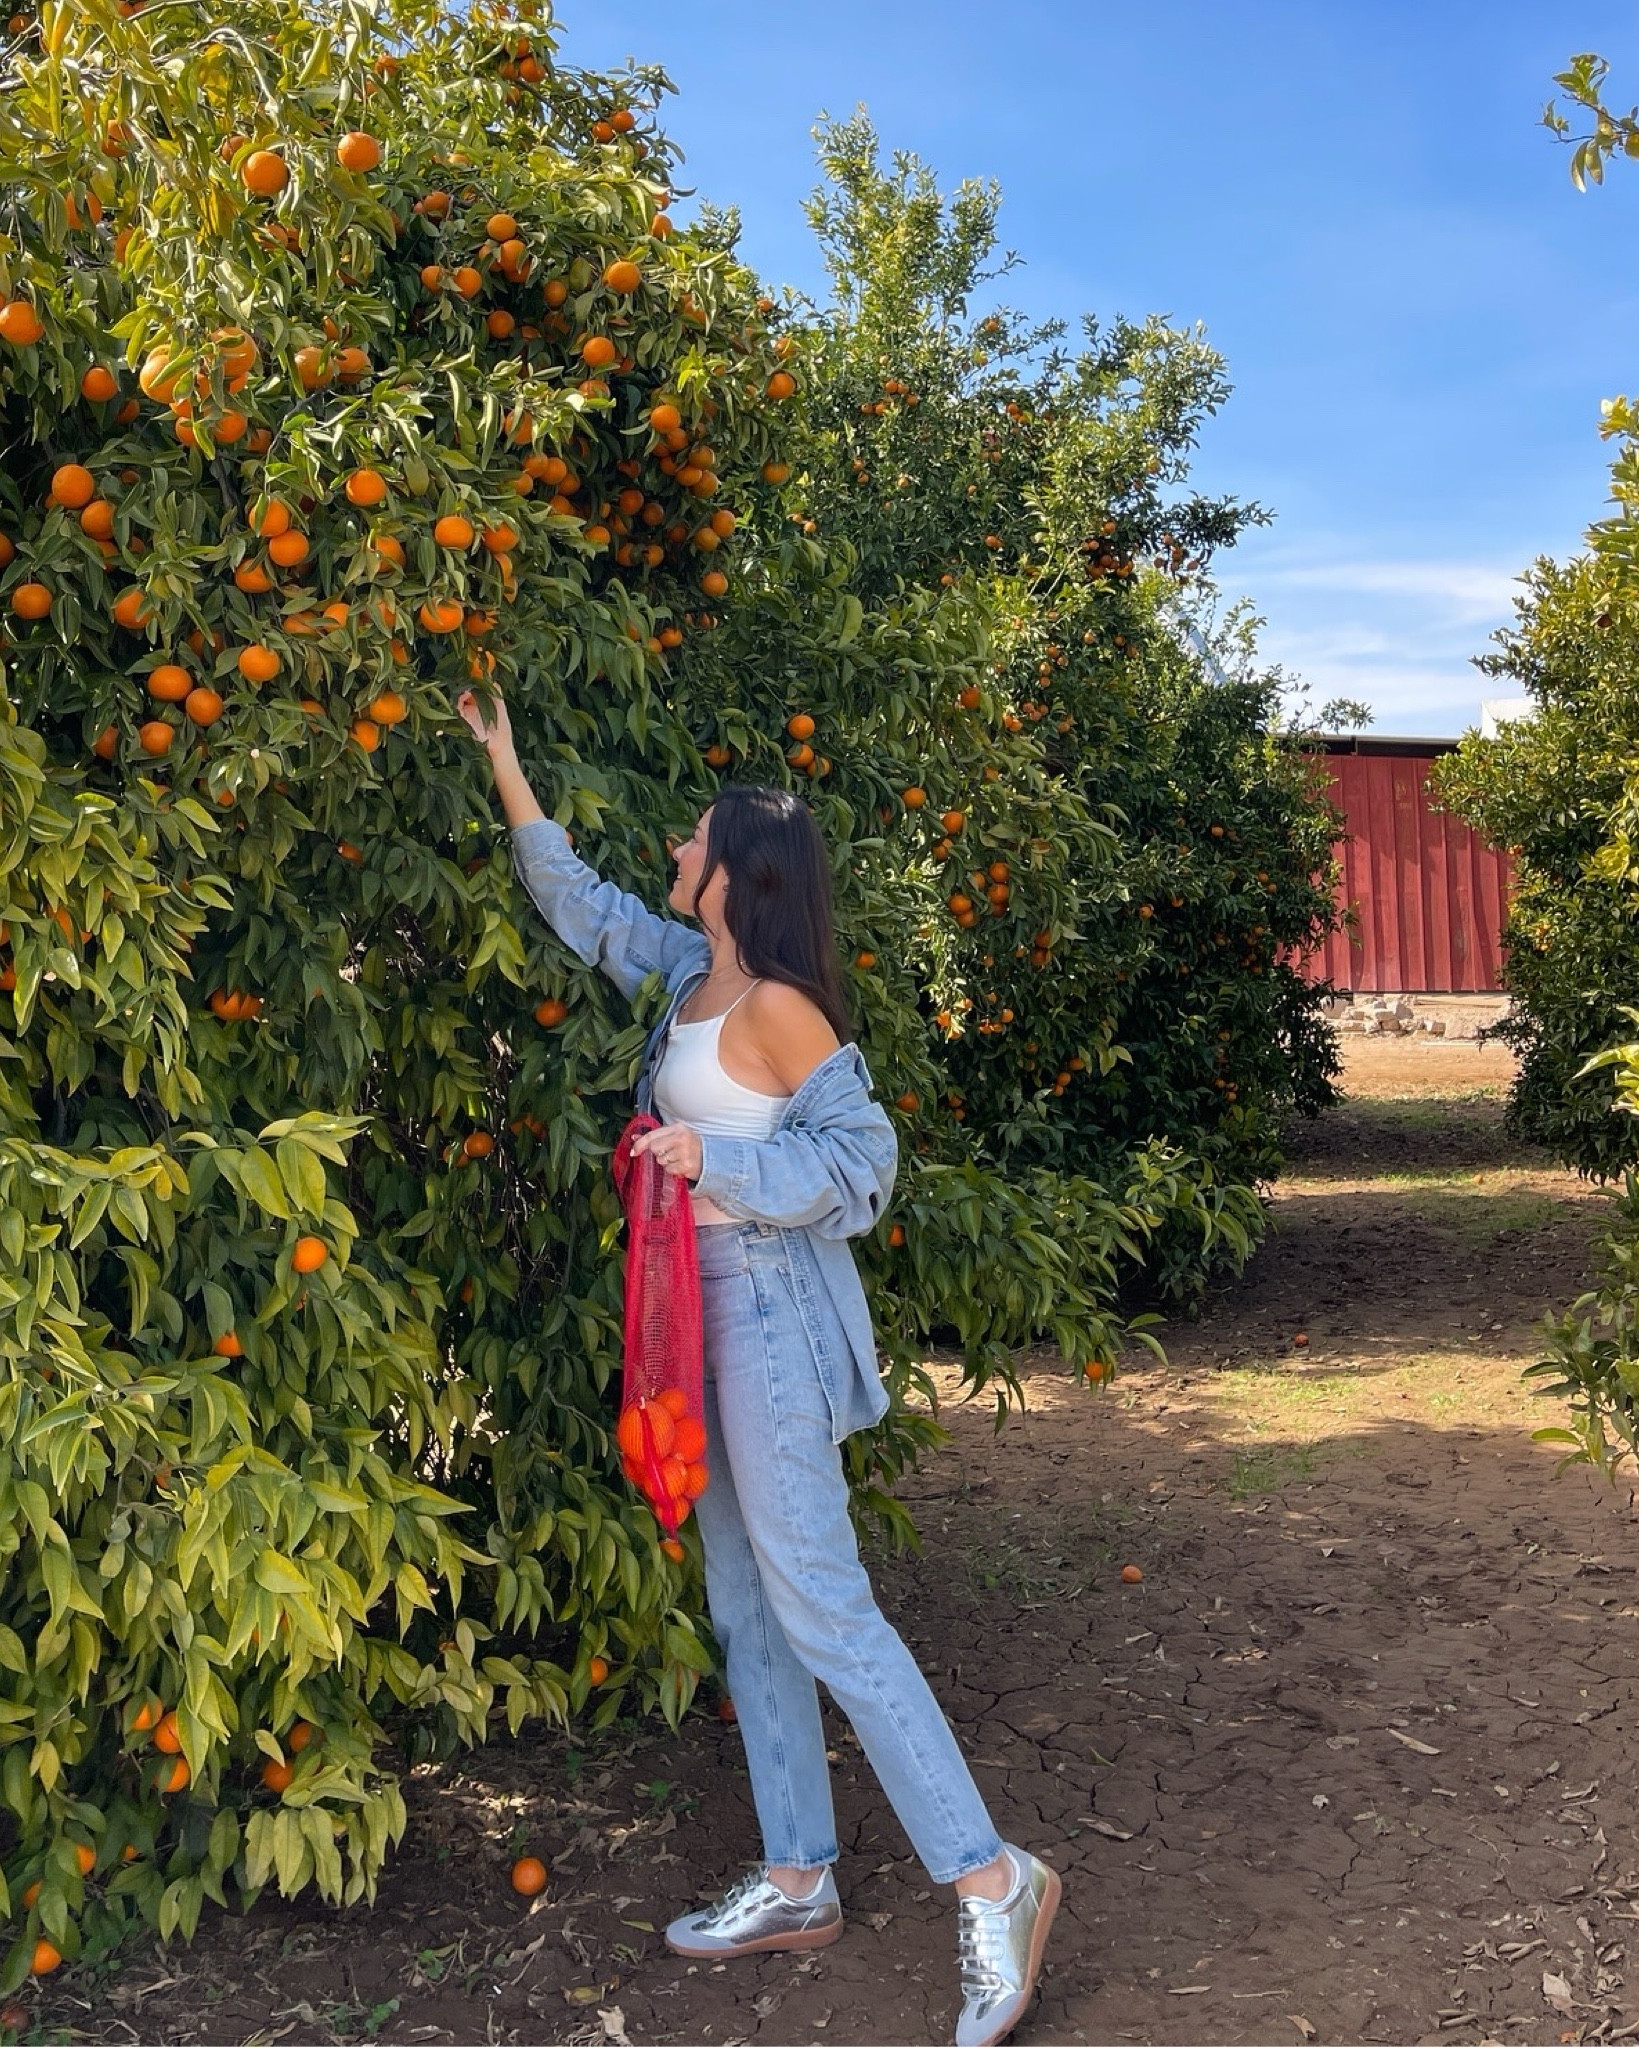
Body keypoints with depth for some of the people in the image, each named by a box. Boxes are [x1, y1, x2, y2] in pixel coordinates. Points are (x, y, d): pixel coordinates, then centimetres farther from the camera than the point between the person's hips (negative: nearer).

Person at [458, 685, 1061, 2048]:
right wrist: (504, 766, 25)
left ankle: (992, 1882, 1)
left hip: (772, 1317, -9)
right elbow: (579, 902, 22)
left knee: (818, 1607, -7)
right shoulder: (689, 973, 8)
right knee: (745, 1609, 13)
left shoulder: (776, 1004, -15)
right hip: (712, 1313, 9)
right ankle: (798, 1883, 24)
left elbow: (857, 1152, -14)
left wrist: (716, 1159, -23)